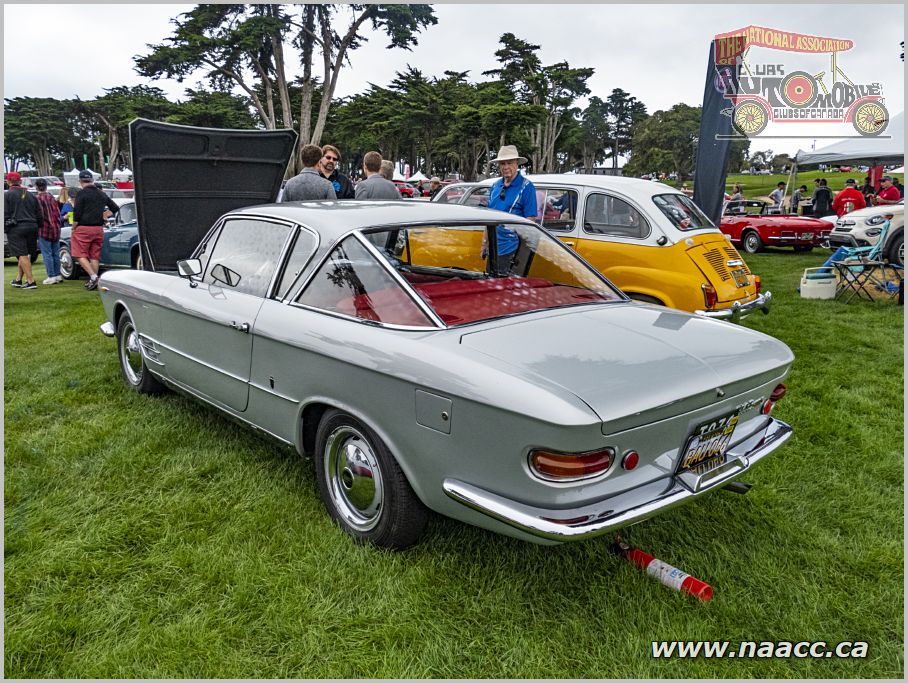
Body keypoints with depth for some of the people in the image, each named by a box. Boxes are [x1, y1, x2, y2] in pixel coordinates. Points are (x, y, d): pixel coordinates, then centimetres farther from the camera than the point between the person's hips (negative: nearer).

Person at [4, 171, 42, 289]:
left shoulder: (7, 195, -3)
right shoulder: (30, 195, 13)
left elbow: (5, 214, -8)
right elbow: (39, 214, 14)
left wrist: (4, 228, 0)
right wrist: (37, 227, 20)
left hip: (16, 228, -5)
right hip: (31, 227, 6)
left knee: (22, 255, -6)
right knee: (24, 254, 13)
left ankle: (31, 281, -11)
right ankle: (18, 279, 20)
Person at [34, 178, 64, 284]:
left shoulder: (36, 199, -9)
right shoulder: (51, 197, 6)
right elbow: (57, 212, 8)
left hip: (44, 229, -5)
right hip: (55, 229, 5)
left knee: (47, 254, -2)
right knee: (55, 253, 12)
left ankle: (51, 277, -3)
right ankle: (58, 275, 16)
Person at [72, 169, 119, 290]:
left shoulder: (82, 193, -9)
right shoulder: (102, 194, 10)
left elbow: (77, 214, -12)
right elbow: (115, 208, 18)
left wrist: (73, 229, -3)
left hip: (84, 228, -6)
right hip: (99, 229, 6)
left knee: (80, 255, 0)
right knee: (95, 256, 10)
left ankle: (93, 277, -15)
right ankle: (93, 281, 11)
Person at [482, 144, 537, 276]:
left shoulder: (526, 186, -6)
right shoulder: (495, 186, 13)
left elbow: (530, 220, -11)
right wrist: (485, 242, 16)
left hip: (513, 249, -6)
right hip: (493, 247, 6)